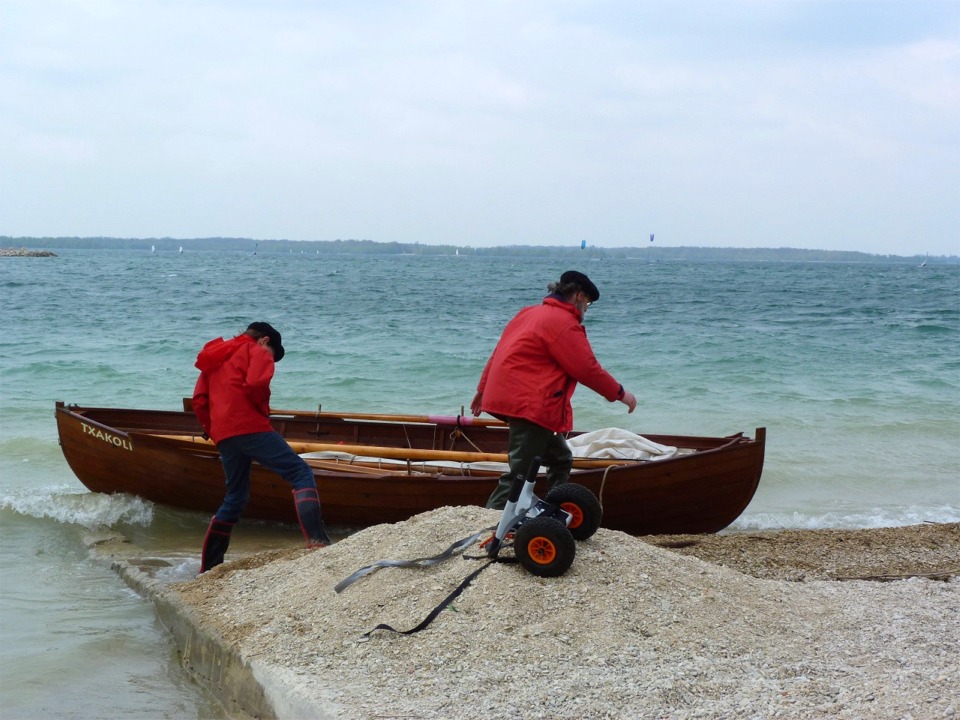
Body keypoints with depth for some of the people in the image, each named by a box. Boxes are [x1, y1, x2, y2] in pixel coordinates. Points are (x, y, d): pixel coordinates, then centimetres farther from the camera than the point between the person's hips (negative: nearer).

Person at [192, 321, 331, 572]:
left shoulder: (215, 358, 28)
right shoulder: (258, 352, 7)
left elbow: (199, 401, 17)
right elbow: (256, 383, -14)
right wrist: (264, 410, 1)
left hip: (223, 436, 7)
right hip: (250, 427, -7)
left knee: (235, 498, 18)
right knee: (300, 472, -8)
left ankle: (209, 567, 18)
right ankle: (316, 539, -28)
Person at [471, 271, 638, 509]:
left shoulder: (530, 313, 18)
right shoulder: (564, 323, -11)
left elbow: (500, 352, 22)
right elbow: (588, 369, -12)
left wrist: (483, 389, 28)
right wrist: (620, 394, 0)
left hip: (510, 398, 10)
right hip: (530, 405, -10)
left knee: (560, 460, 18)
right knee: (520, 474, -12)